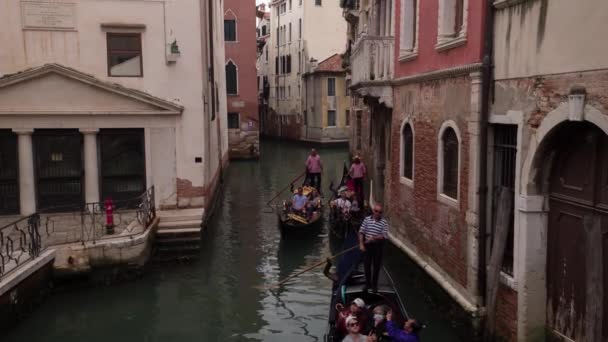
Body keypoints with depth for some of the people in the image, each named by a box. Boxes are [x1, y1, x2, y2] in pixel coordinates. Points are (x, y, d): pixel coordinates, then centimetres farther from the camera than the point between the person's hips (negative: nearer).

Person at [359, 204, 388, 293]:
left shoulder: (384, 222, -9)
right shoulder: (367, 219, -3)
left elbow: (385, 236, -14)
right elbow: (361, 232, -2)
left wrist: (374, 238, -27)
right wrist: (361, 244, -10)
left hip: (377, 246, -1)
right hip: (367, 245, 2)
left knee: (376, 266, 9)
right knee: (367, 265, 11)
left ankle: (374, 285, 25)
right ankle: (367, 283, 28)